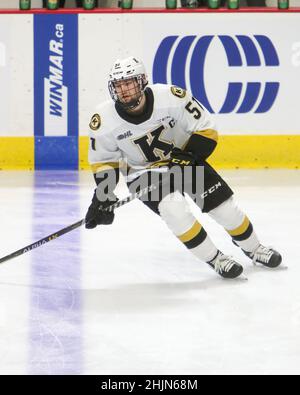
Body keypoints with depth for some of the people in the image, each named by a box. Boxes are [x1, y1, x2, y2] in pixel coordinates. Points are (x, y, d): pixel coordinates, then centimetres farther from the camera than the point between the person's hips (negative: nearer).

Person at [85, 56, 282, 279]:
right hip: (143, 171, -1)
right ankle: (215, 259, -11)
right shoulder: (104, 121, -21)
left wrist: (189, 155, -24)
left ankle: (252, 248, 28)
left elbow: (206, 129, -14)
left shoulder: (172, 98, -27)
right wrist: (103, 195, -13)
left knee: (224, 205, -2)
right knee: (173, 207, -28)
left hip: (183, 159, 1)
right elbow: (103, 160, -4)